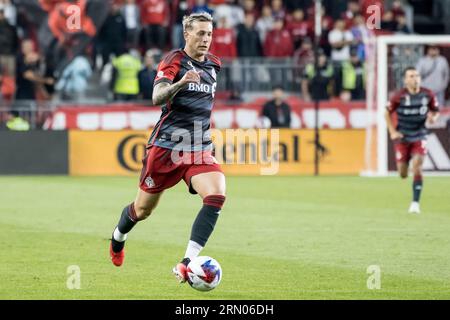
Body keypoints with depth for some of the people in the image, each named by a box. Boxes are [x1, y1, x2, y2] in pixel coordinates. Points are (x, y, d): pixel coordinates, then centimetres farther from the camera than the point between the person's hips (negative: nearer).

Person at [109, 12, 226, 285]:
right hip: (166, 147, -4)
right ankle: (118, 237, 46)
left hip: (199, 149, 4)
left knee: (217, 196, -23)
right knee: (143, 210, 10)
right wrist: (180, 83, -43)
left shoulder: (213, 64, 9)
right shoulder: (174, 61, -10)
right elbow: (157, 98, -26)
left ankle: (187, 264, -25)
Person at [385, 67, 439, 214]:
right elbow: (387, 113, 1)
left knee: (417, 168, -17)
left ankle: (415, 203, -9)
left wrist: (433, 117, -15)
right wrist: (392, 132, -6)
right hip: (402, 137, 0)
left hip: (419, 137, 0)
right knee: (403, 175, 4)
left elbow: (436, 111, 8)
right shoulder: (399, 96, -12)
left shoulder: (428, 95, -6)